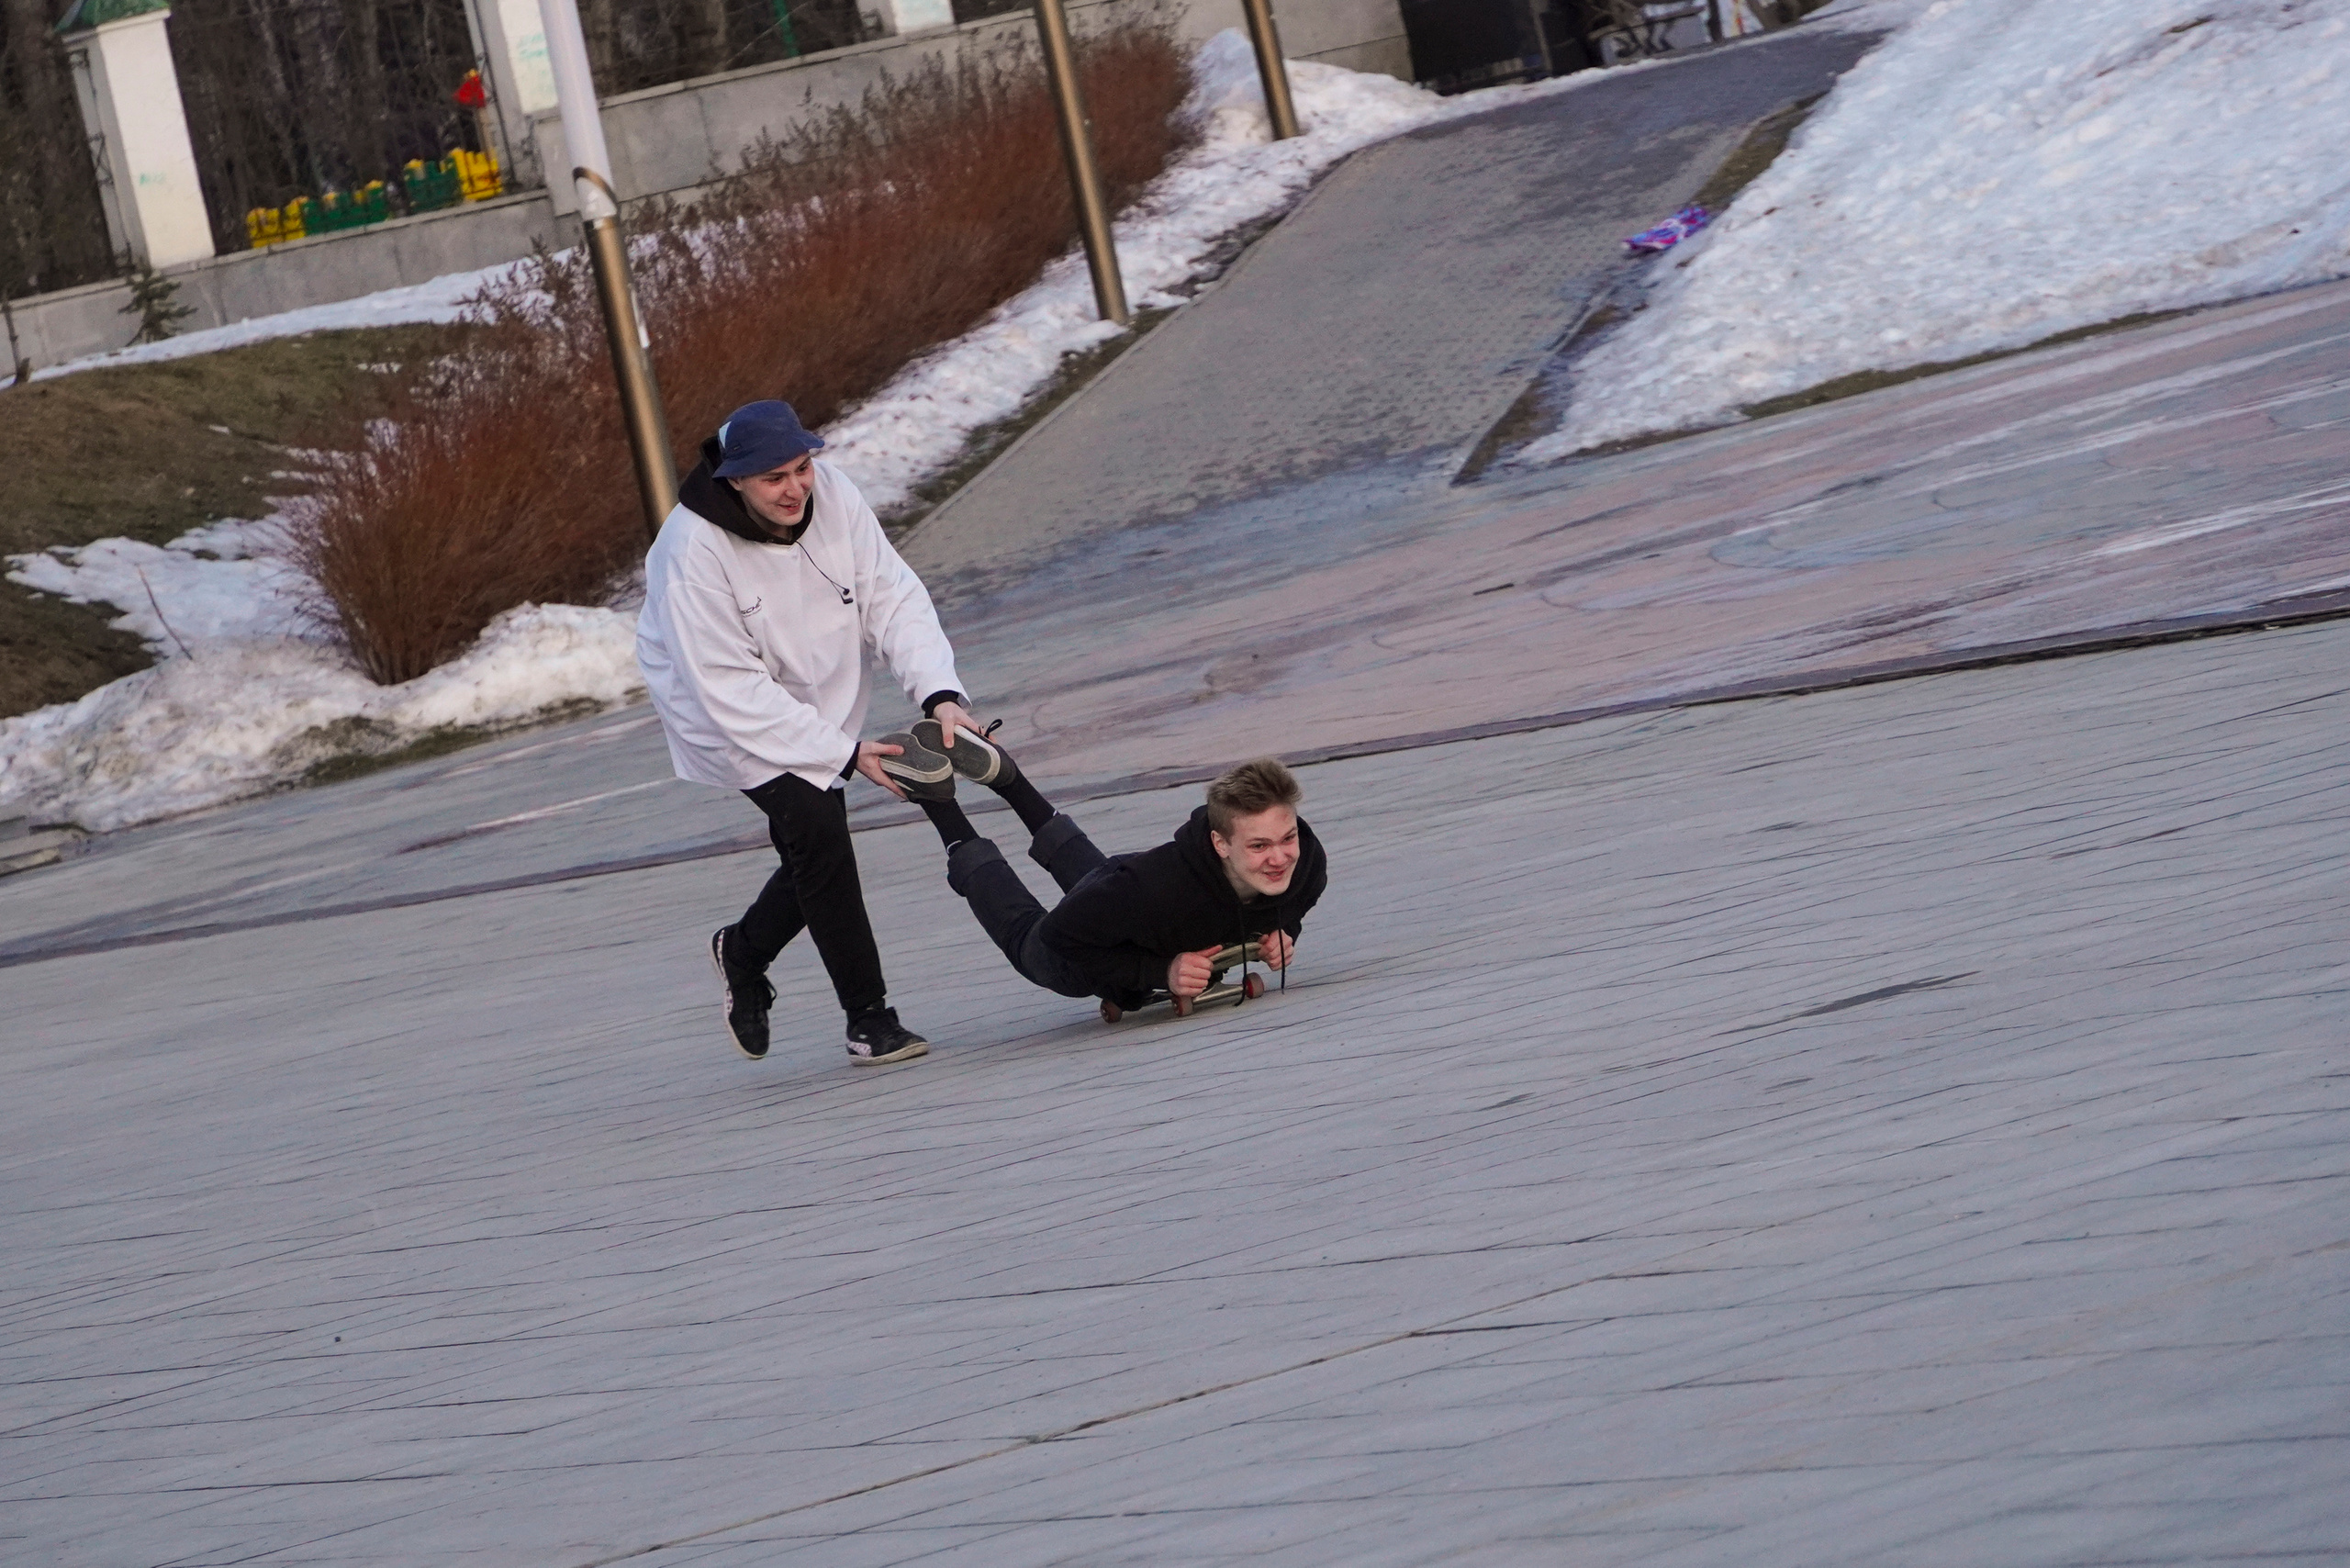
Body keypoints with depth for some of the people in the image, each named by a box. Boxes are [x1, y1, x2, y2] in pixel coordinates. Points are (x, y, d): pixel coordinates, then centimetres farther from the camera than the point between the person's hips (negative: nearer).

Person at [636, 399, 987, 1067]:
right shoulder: (693, 550, -31)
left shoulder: (834, 498, -17)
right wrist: (844, 753, -29)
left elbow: (892, 599, -14)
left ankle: (745, 949, 42)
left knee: (819, 848, 10)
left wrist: (940, 694, -29)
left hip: (820, 701, 6)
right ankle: (869, 1021, -13)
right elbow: (731, 690, -29)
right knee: (815, 828, -21)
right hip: (727, 717, -6)